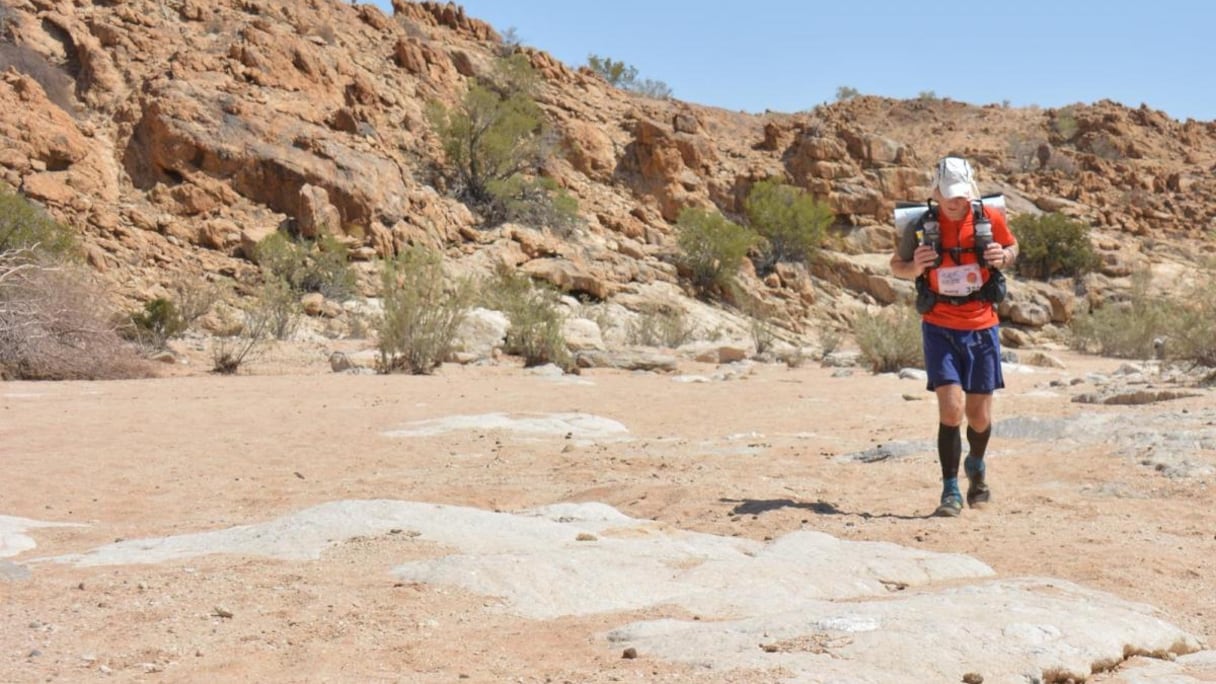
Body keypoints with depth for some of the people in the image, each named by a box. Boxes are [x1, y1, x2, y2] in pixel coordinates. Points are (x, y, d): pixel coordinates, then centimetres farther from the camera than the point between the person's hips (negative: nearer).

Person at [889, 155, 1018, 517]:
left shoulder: (990, 219, -6)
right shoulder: (921, 227, -10)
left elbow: (1012, 248, 12)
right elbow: (896, 265, 3)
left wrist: (1003, 257, -12)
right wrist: (915, 267, -20)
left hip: (982, 328, 2)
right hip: (940, 328, -2)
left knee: (979, 415, 9)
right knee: (951, 408, -15)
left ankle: (976, 466, 41)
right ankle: (950, 491, -3)